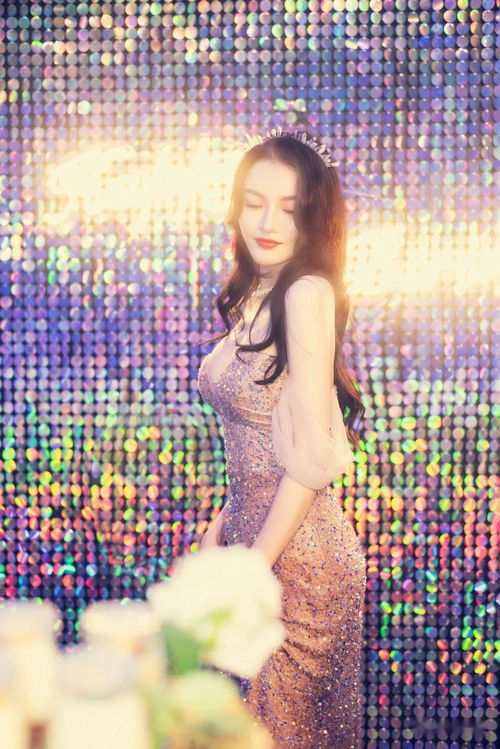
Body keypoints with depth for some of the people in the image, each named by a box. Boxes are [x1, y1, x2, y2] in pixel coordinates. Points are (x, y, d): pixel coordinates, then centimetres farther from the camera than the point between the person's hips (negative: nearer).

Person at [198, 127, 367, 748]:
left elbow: (312, 457, -21)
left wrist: (255, 568, -17)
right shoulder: (252, 295, 7)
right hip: (255, 534, 8)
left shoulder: (307, 293, -18)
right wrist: (222, 527, 9)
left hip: (297, 554, -8)